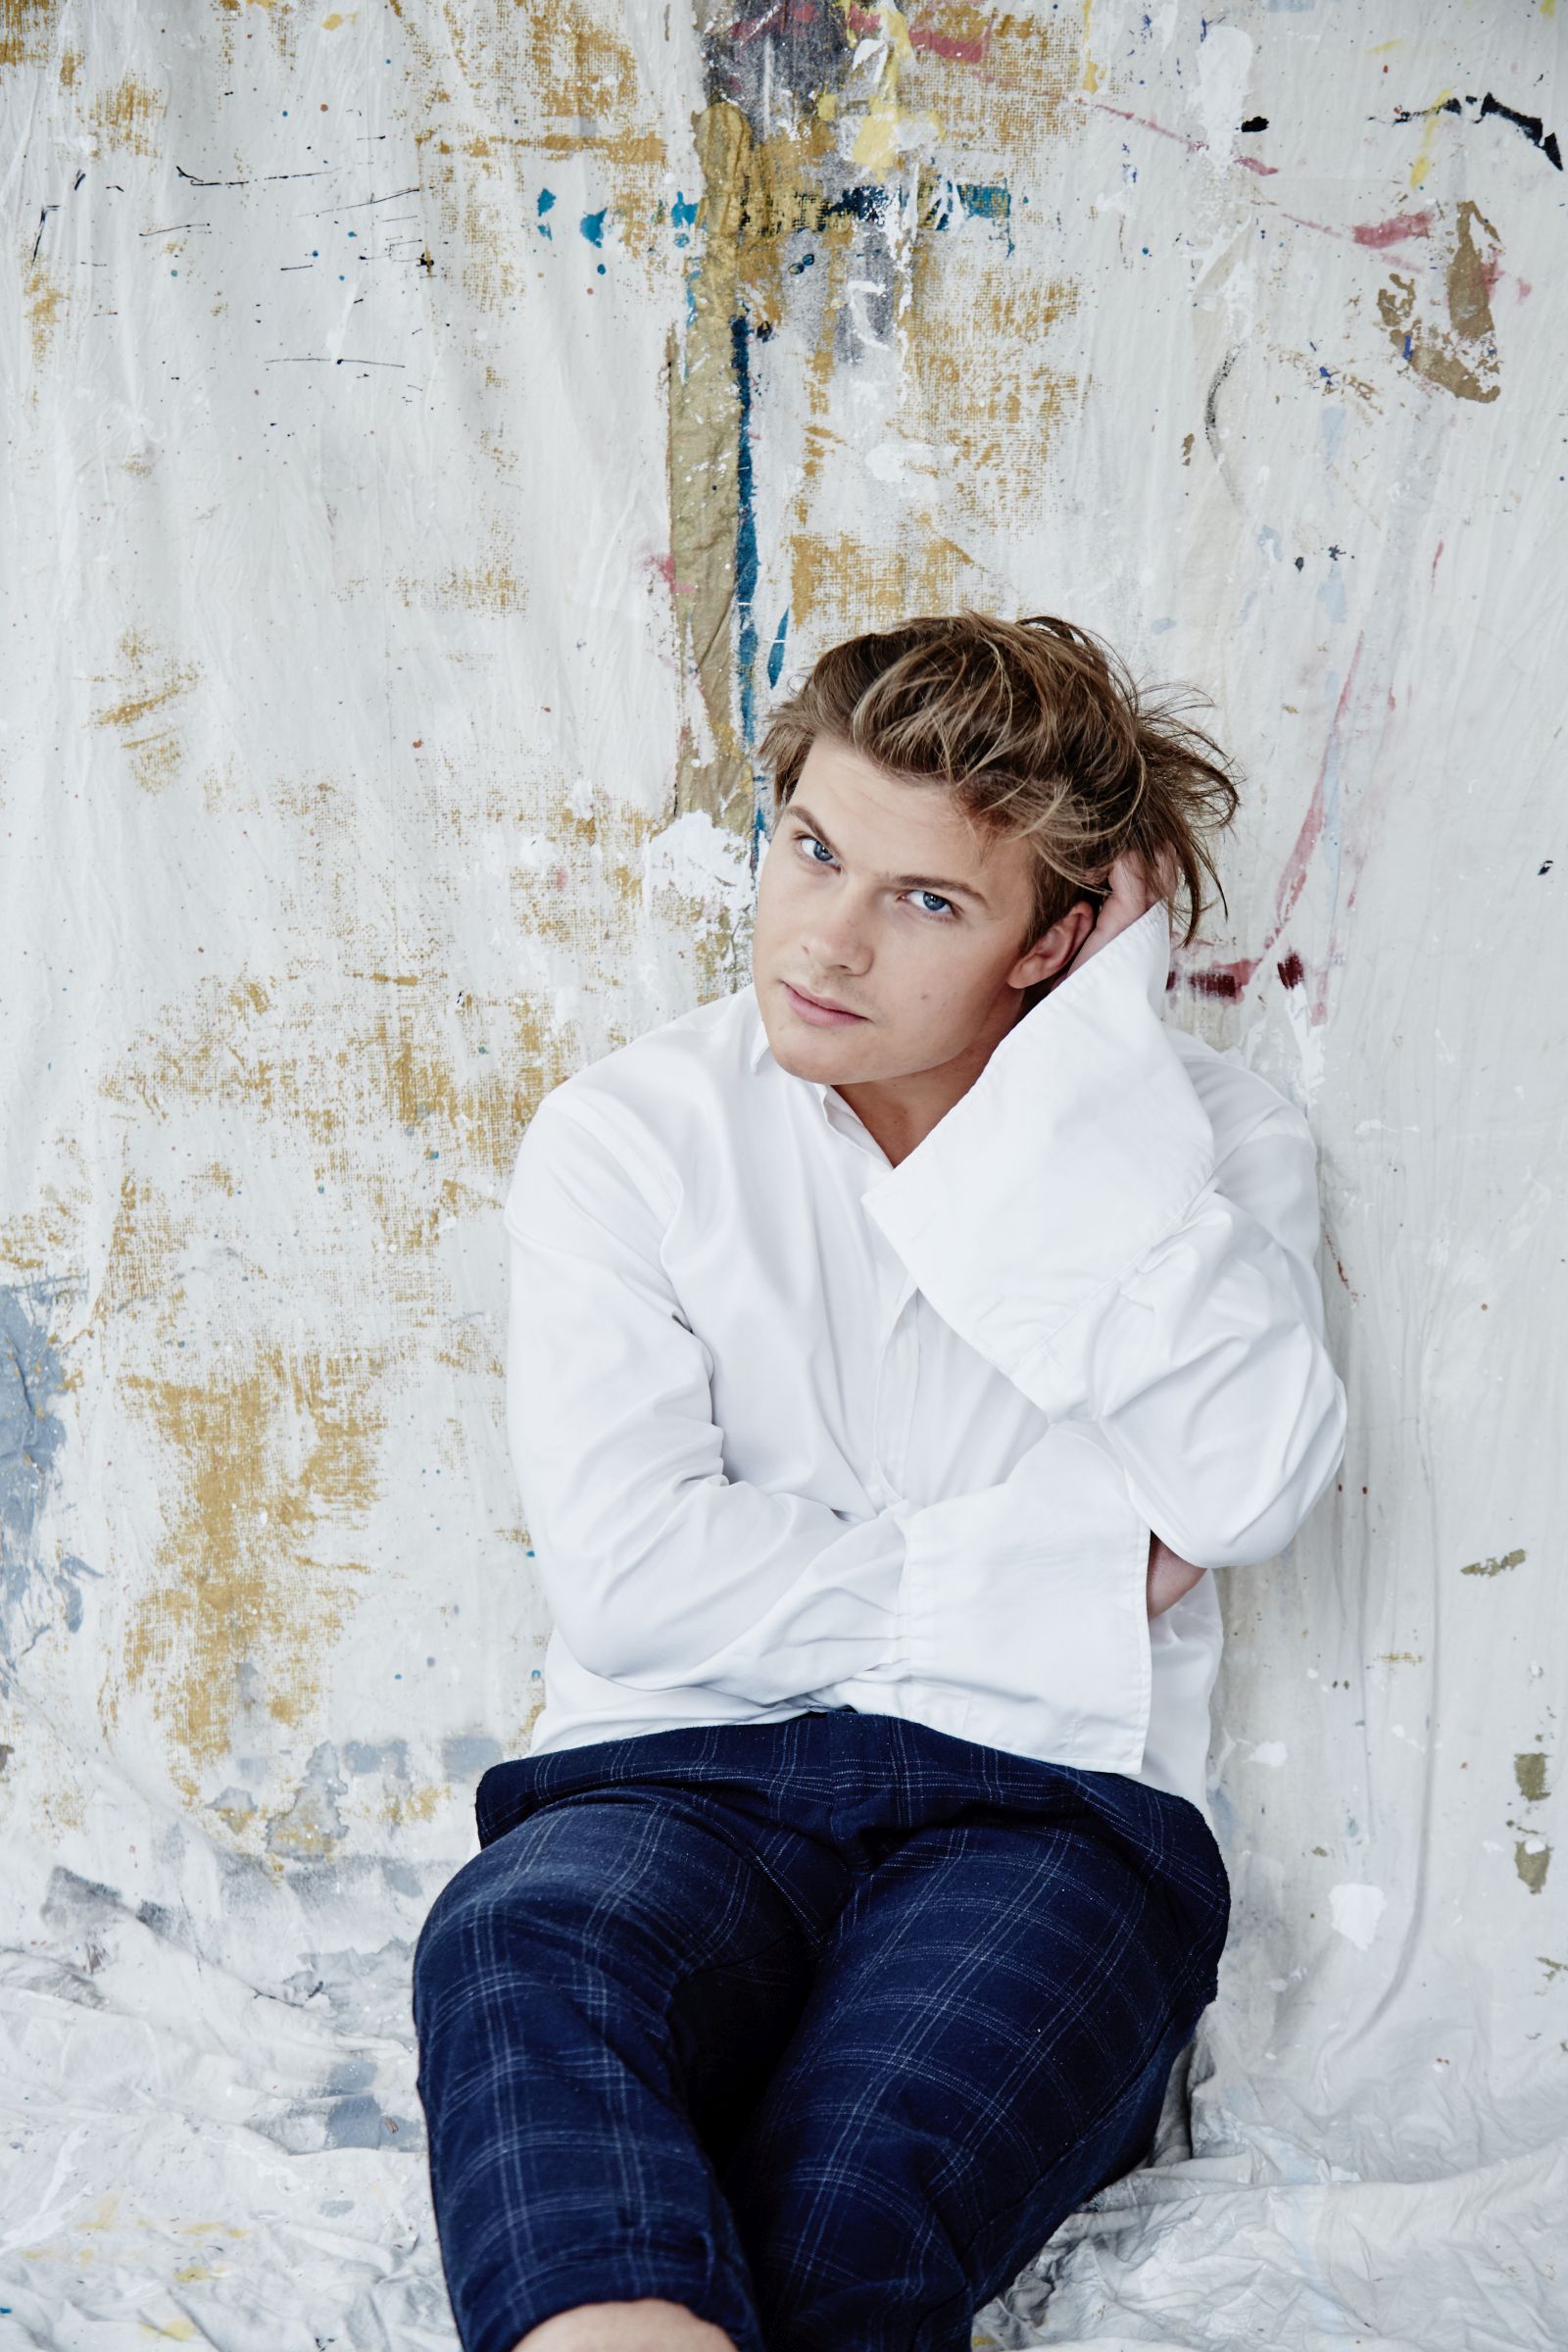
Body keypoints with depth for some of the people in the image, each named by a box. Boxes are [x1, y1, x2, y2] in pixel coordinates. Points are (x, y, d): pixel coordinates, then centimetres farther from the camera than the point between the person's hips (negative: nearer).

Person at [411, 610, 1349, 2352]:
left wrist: (1103, 1040, -8)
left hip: (1050, 1799, 0)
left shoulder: (1209, 1142, 9)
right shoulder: (630, 1133, 6)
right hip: (682, 1771, 1)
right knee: (517, 1956, -36)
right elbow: (623, 1571, -7)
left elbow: (1252, 1486, -12)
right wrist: (1056, 1575, -6)